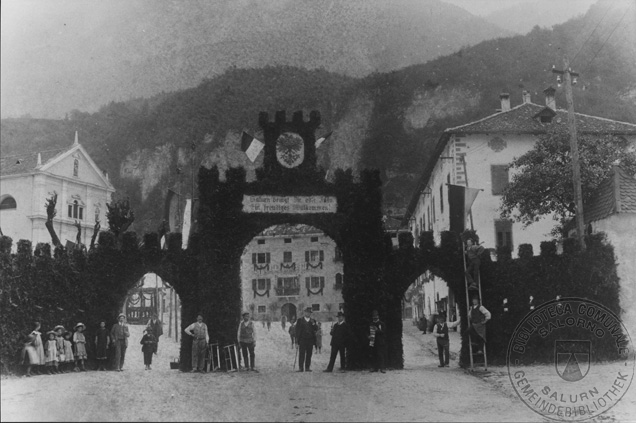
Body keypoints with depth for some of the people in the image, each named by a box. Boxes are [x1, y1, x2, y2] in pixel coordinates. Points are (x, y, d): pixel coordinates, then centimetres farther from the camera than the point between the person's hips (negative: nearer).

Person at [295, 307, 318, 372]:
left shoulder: (313, 321, 14)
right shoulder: (300, 320, 6)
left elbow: (316, 329, 1)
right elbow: (297, 331, 4)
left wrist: (313, 323, -15)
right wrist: (297, 342, -2)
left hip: (310, 340, 2)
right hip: (302, 340, -2)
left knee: (309, 355, 1)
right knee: (301, 354, -7)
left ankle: (307, 367, 4)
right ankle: (301, 368, -6)